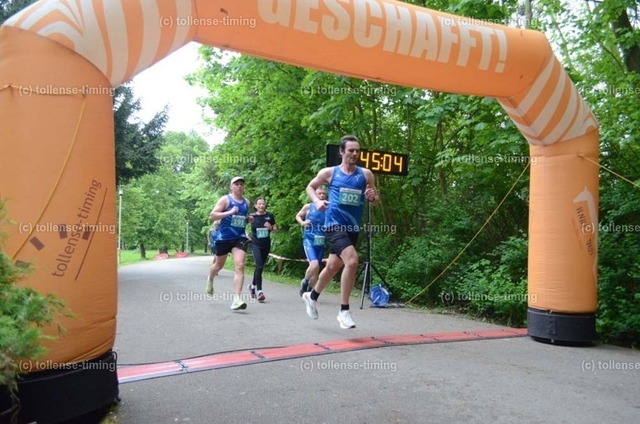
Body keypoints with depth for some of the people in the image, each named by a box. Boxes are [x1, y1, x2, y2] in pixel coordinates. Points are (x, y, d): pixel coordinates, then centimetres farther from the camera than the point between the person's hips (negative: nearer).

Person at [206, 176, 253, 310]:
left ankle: (236, 299, -18)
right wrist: (230, 212, -23)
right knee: (219, 265, 15)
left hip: (240, 238, 3)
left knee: (240, 266, -15)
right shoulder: (225, 199, -5)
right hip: (223, 237, -3)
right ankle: (210, 280, 51)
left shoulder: (247, 202, 11)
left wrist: (248, 219, 6)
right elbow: (212, 216, -12)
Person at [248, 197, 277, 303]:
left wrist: (271, 227, -10)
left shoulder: (270, 216, 2)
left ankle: (253, 285, 36)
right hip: (256, 244, -3)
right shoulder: (253, 216, -4)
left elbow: (275, 229, 9)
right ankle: (259, 291, -15)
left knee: (260, 267, 14)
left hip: (266, 245, 3)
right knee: (259, 266, -16)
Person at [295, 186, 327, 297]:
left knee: (316, 270, 11)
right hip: (309, 240, -3)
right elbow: (298, 216, 14)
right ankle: (304, 282, 4)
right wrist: (302, 222, -5)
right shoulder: (308, 207, -3)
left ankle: (308, 290, 34)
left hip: (321, 243, 3)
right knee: (314, 265, -24)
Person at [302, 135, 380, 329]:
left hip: (353, 227, 5)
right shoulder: (329, 172, 0)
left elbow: (376, 200, 11)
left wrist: (372, 196, -13)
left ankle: (312, 296, 44)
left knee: (333, 266, 18)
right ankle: (344, 310, -12)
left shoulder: (366, 174, 5)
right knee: (352, 261, -25)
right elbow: (310, 187, 14)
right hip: (334, 224, -4)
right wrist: (317, 201, -6)